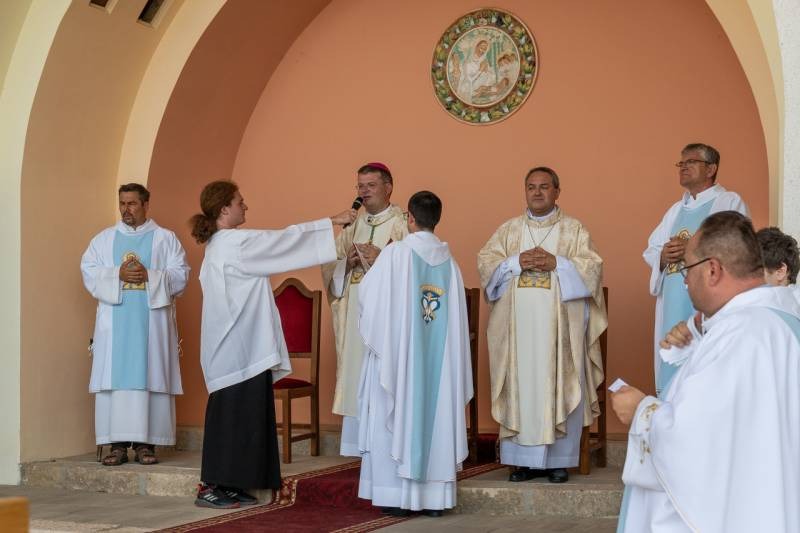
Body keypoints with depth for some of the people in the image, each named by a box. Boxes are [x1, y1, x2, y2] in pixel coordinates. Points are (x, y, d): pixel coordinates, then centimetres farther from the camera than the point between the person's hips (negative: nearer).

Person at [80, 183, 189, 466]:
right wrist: (117, 274, -12)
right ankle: (118, 443, -1)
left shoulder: (166, 238, 8)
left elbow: (180, 275, 0)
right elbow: (89, 272, 4)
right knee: (114, 380, -3)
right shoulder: (103, 239, 14)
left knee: (150, 380, -4)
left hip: (152, 323, -2)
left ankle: (145, 442, -2)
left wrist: (150, 276, -15)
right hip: (114, 323, 2)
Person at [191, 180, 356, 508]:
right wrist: (332, 221, -4)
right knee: (232, 413, -6)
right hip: (238, 347, -10)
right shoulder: (233, 243, -14)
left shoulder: (222, 245, 16)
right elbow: (285, 239, -11)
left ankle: (228, 485, 13)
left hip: (240, 345, 10)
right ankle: (211, 488, -2)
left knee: (244, 413, 10)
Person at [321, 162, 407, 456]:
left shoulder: (404, 224, 1)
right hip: (355, 317, 5)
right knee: (358, 379, 3)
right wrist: (348, 263, -4)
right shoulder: (352, 226, 18)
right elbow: (329, 267, 15)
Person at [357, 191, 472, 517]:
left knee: (397, 417, 4)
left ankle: (397, 495, 4)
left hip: (398, 352, -3)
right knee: (434, 418, 8)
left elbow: (370, 294, -1)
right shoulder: (448, 260, 3)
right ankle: (433, 496, 9)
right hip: (438, 357, 4)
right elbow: (457, 317, 5)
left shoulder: (396, 254, -9)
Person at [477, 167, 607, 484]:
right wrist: (517, 262, -10)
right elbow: (485, 261, 5)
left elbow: (592, 266, -3)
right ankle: (525, 458, 7)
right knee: (520, 388, 1)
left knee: (560, 387, -2)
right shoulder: (508, 230, 14)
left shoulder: (574, 229, 8)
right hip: (517, 326, 2)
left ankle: (560, 459, 6)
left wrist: (556, 263, -15)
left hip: (559, 326, -2)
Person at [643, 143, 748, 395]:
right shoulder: (676, 210, 22)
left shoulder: (730, 202, 1)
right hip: (674, 308, 7)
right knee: (672, 369, 5)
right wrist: (663, 256, -5)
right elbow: (651, 252, 18)